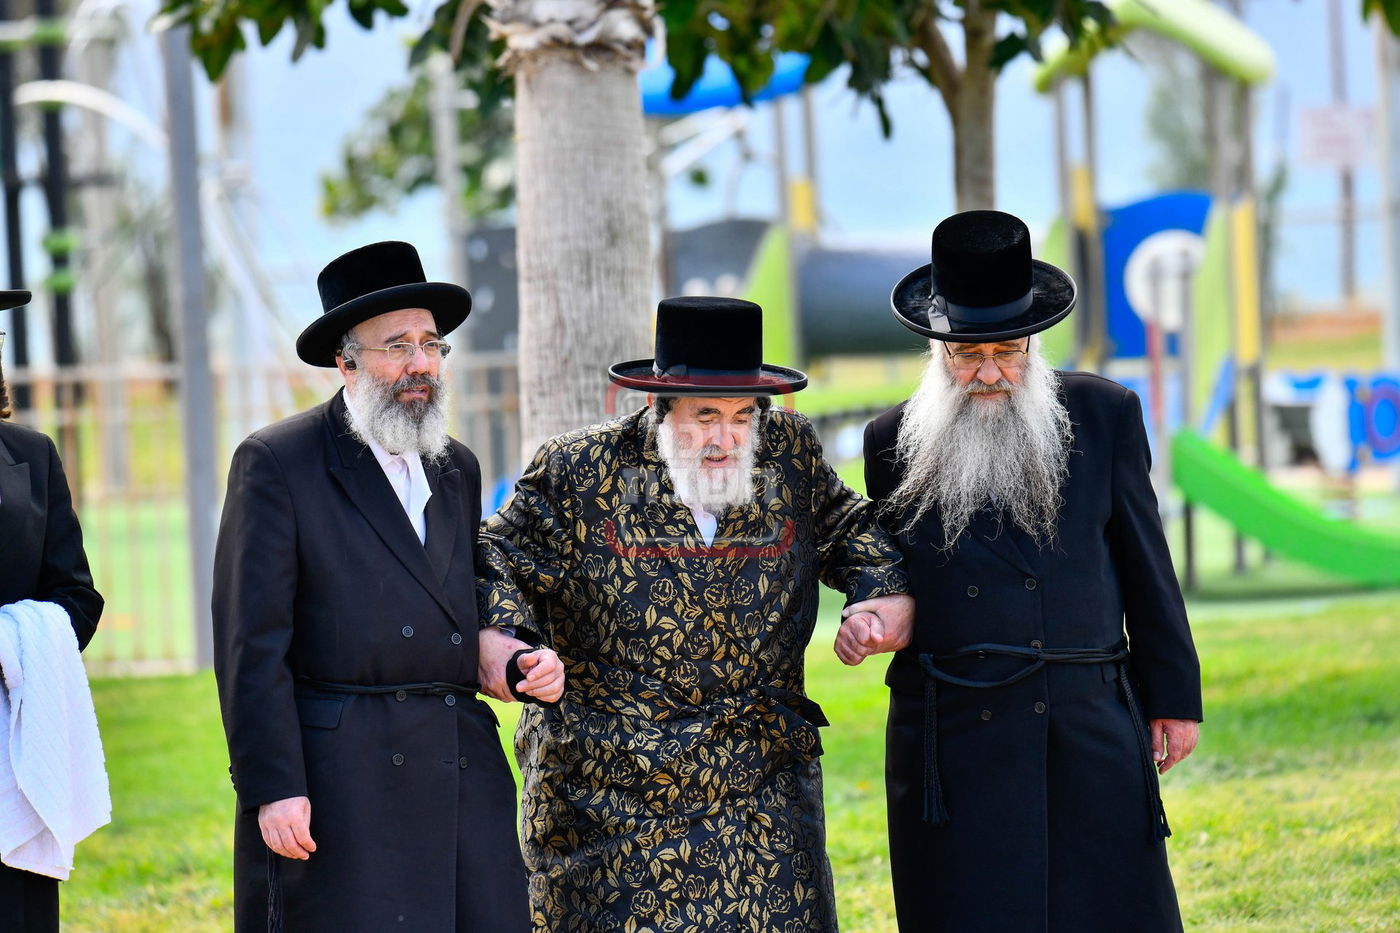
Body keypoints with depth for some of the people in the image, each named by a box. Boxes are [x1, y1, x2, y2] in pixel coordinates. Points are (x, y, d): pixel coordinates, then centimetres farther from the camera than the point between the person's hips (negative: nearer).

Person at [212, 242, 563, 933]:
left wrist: (529, 667, 5)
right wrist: (272, 789, -14)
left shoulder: (457, 469, 19)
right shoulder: (275, 463, -1)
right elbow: (251, 646, -6)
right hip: (338, 782, -6)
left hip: (463, 772, 6)